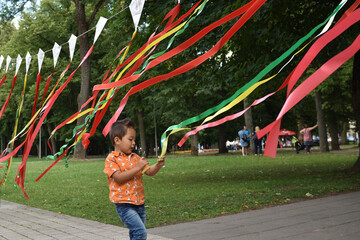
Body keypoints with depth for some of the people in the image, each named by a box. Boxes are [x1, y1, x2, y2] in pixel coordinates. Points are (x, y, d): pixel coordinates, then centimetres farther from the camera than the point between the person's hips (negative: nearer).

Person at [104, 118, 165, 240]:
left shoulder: (135, 157, 13)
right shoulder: (111, 158, -7)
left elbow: (149, 172, 13)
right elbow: (119, 177, -19)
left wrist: (158, 165, -7)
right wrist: (137, 168, -21)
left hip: (139, 203, 7)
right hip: (124, 204, -7)